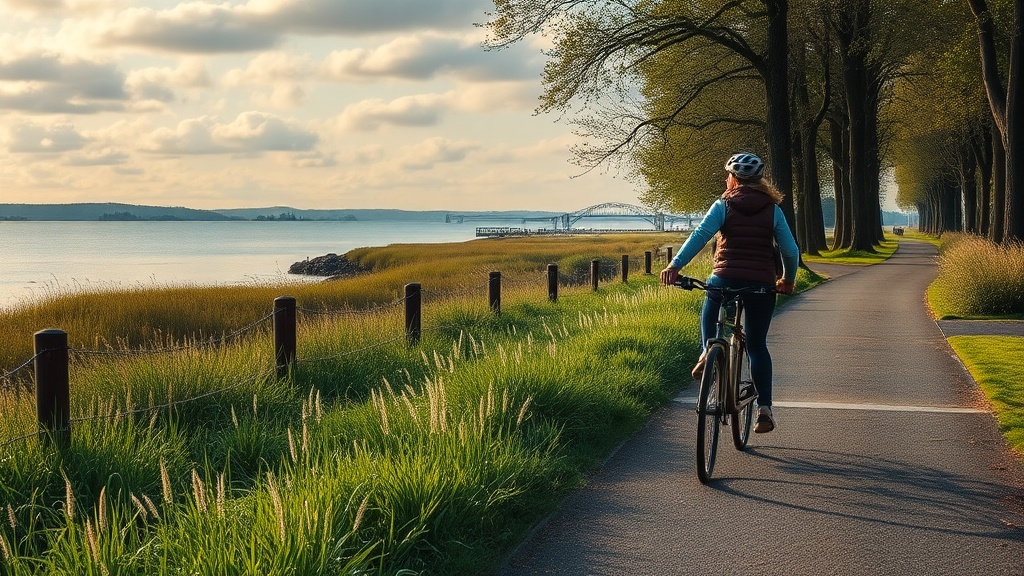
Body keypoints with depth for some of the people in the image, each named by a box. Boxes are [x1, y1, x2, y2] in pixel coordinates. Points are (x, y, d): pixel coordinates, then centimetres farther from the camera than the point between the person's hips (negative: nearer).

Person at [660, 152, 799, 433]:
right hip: (762, 284, 2)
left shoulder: (723, 205, 0)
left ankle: (707, 352, 2)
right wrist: (788, 279, 19)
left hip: (725, 280, -2)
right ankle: (764, 409, 2)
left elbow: (700, 235, -13)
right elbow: (790, 250, 2)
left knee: (709, 313, 31)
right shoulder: (773, 210, 6)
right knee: (757, 345, 12)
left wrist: (675, 265, -19)